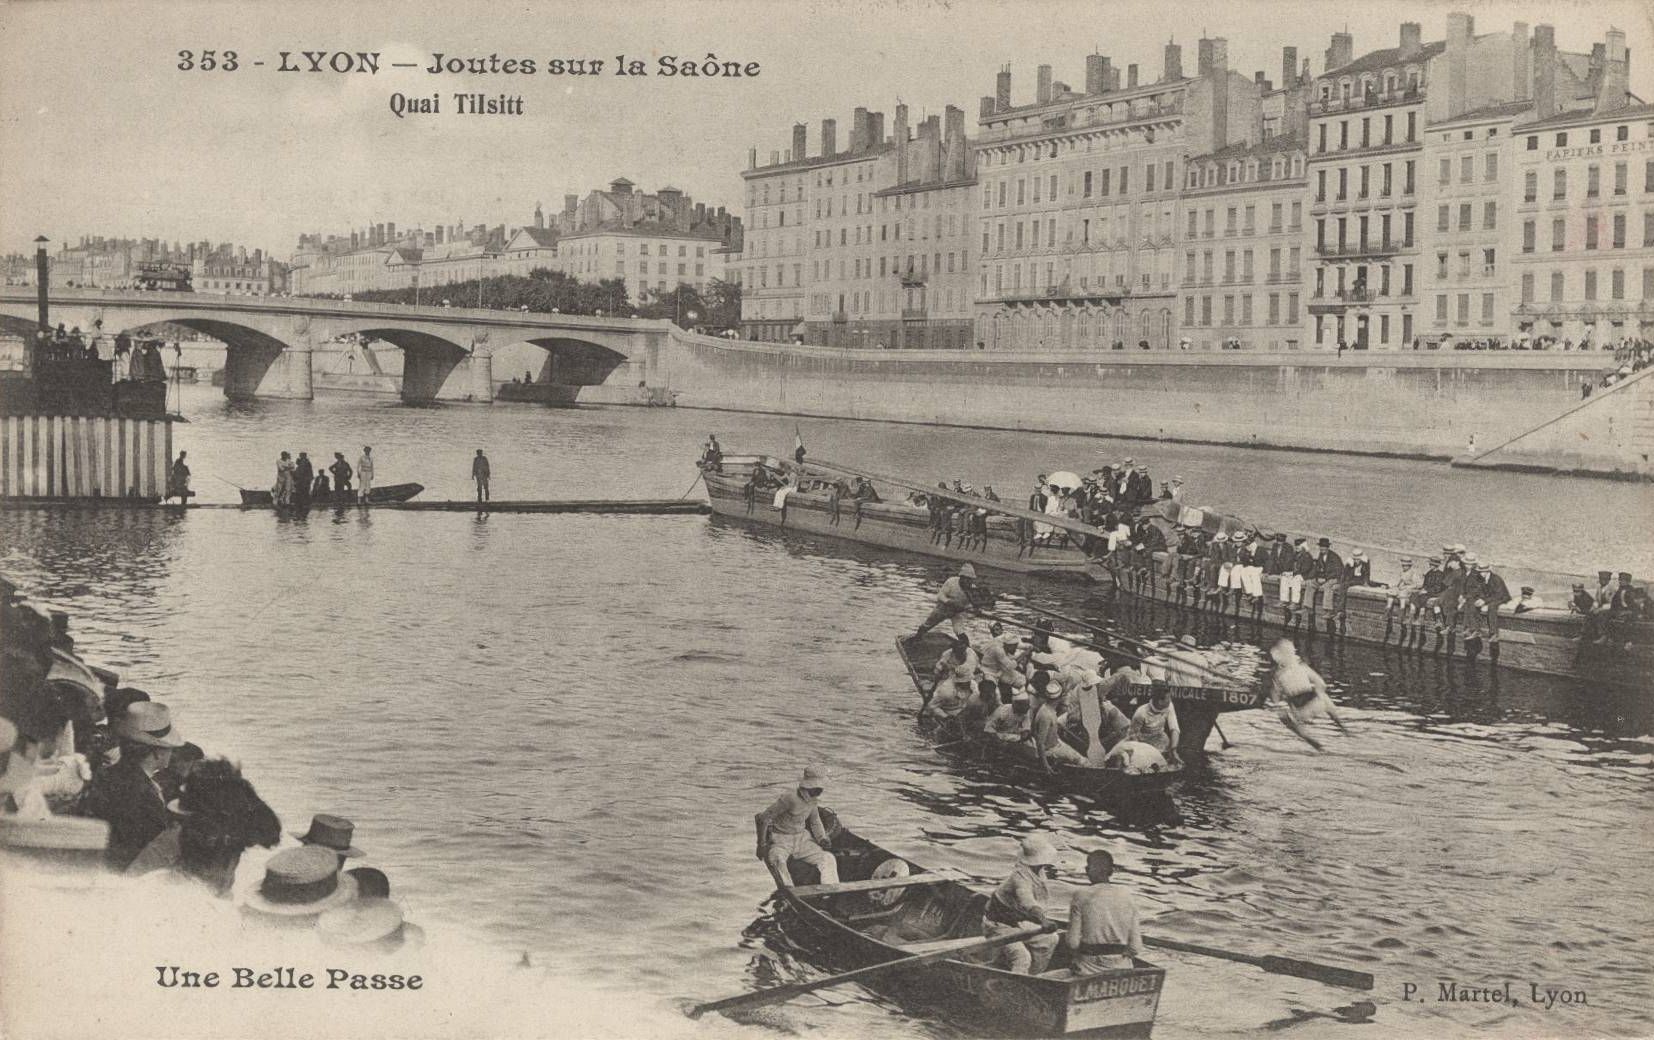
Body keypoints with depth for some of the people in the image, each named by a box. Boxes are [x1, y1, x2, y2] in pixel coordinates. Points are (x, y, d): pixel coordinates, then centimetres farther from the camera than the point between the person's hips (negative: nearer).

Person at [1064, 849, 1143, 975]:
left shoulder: (1081, 896, -12)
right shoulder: (1126, 896, -2)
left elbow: (1072, 942, -12)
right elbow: (1135, 947, -3)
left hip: (1090, 967, -4)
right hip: (1121, 967, 4)